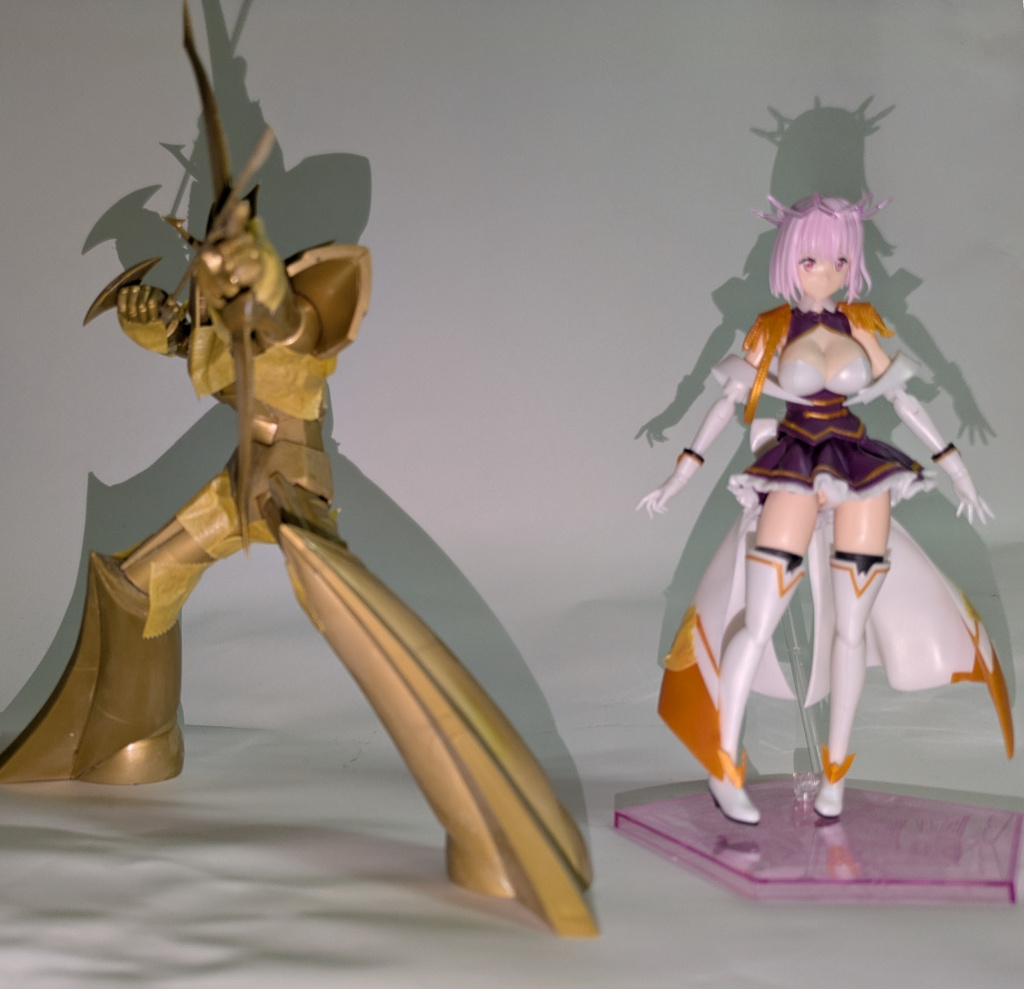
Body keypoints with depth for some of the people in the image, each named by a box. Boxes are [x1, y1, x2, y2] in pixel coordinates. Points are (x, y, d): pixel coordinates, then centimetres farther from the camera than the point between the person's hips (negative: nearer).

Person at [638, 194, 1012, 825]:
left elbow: (903, 398, 10)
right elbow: (729, 402, 3)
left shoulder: (860, 327, 7)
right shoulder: (772, 330, 1)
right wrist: (680, 477, -1)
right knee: (757, 624, -10)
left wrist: (957, 468, 8)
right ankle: (723, 766, 0)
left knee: (850, 627, 2)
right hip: (795, 475, -2)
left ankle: (836, 768, 15)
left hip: (862, 476, 3)